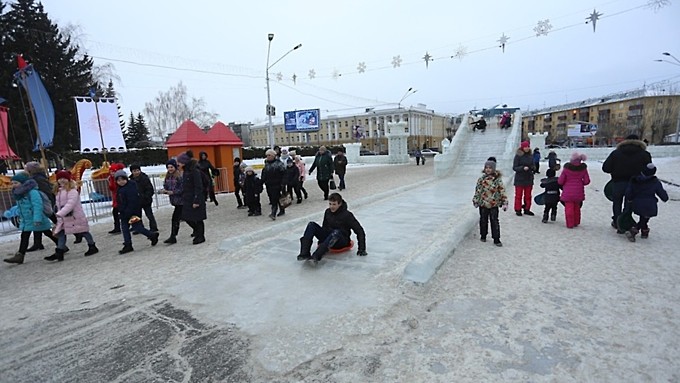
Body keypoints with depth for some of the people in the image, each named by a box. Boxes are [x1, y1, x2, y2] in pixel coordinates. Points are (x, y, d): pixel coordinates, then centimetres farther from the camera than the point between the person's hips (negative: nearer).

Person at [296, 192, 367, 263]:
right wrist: (321, 239, 16)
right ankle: (304, 253, -33)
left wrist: (362, 249, -15)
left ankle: (316, 256, -53)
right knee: (311, 225, -15)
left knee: (336, 232, -40)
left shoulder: (347, 215, -12)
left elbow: (360, 231, -11)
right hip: (328, 237, 5)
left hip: (342, 242, -5)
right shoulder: (328, 212, 3)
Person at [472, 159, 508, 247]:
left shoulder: (498, 179, -5)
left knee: (495, 221, 1)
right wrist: (475, 200, 9)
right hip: (483, 203, 2)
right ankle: (483, 236, 29)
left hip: (494, 204, -2)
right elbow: (477, 190, 8)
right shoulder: (481, 179, 1)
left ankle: (496, 239, 8)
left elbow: (502, 191, -4)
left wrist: (504, 203, -7)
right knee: (483, 220, 13)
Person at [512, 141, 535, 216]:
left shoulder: (531, 156, 7)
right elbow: (514, 167, -10)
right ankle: (518, 210, 11)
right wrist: (523, 168, -24)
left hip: (529, 179, 5)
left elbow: (533, 166, 16)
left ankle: (527, 209, 23)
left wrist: (532, 168, -6)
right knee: (518, 195, 2)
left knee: (528, 195, 12)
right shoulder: (518, 156, -8)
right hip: (520, 179, -5)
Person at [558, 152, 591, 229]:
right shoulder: (583, 168, -2)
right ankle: (576, 223, 26)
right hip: (579, 192, 4)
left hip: (568, 192, -4)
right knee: (577, 207, 17)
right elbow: (587, 181, 1)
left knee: (569, 208, 2)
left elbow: (560, 181, -8)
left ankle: (570, 224, 2)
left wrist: (566, 183, 14)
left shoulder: (566, 168, -12)